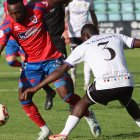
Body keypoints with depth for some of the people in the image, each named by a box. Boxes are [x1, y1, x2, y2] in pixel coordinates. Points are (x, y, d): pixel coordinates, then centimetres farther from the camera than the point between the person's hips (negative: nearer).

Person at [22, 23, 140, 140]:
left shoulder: (83, 47, 16)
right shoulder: (117, 37, 23)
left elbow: (61, 70, 12)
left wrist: (35, 88, 15)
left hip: (104, 85, -2)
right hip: (127, 84, 2)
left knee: (85, 101, 27)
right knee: (127, 101, 36)